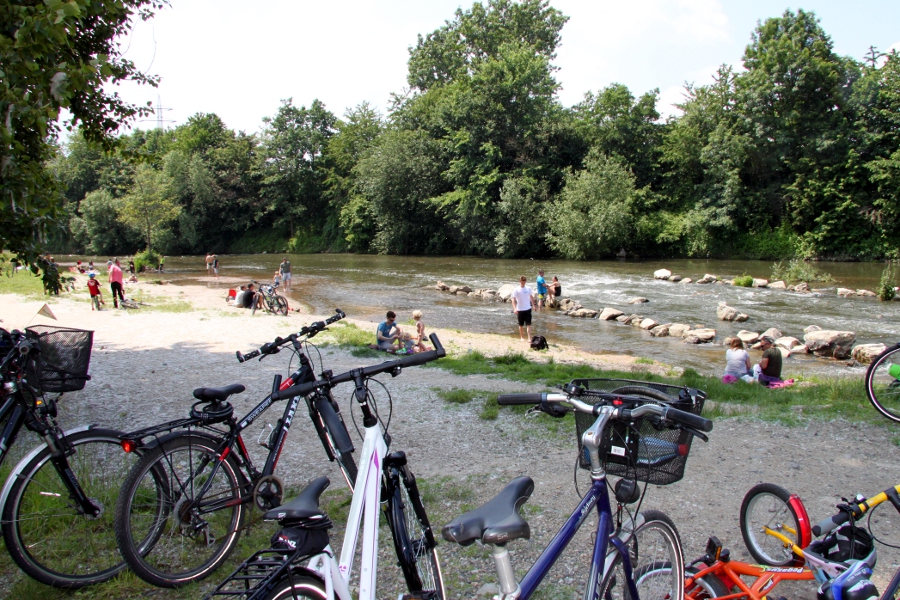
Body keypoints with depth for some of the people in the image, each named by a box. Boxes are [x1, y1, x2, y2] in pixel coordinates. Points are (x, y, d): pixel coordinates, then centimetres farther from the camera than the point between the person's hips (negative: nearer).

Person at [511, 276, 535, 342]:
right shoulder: (516, 290, -9)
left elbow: (531, 297, 13)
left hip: (528, 309, 1)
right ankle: (522, 337, 25)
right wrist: (514, 309, -23)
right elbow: (513, 300, -12)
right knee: (521, 325, 10)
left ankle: (529, 338, -8)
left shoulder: (528, 288, 0)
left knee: (528, 324, -5)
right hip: (520, 310, -1)